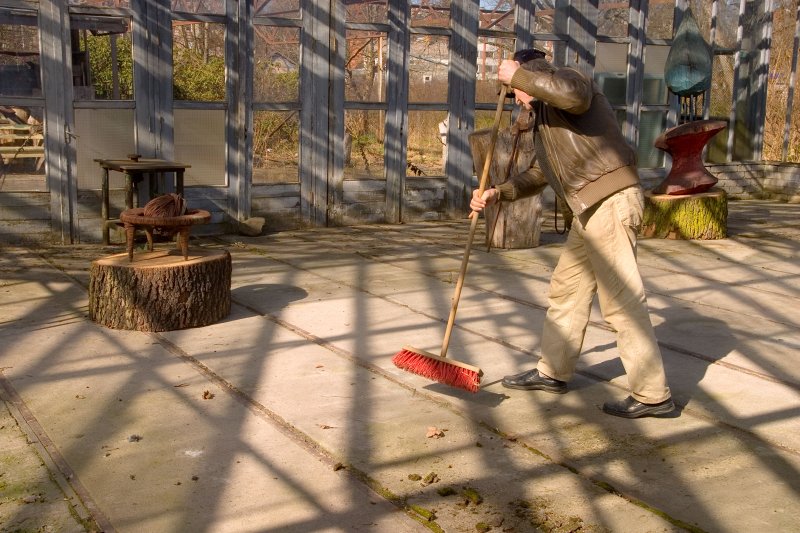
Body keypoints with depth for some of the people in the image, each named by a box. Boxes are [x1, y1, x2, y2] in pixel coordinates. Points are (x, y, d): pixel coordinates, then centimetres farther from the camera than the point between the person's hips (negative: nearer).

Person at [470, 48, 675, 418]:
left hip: (610, 203, -10)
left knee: (621, 300, -9)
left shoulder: (567, 78, -1)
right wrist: (498, 193, 14)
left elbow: (572, 94, -27)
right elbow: (537, 175, 28)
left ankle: (653, 395, -3)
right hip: (591, 210, 10)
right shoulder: (544, 118, 27)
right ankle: (553, 371, 30)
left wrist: (518, 75, -16)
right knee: (567, 288, 17)